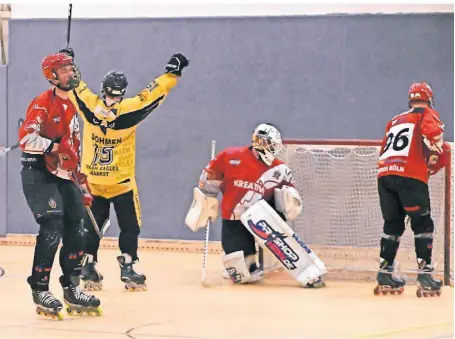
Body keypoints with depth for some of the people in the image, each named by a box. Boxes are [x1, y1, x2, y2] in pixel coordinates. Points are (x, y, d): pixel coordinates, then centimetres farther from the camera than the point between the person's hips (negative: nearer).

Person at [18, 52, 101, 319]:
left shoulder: (71, 108, 15)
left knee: (75, 231, 6)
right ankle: (40, 291, -7)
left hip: (64, 177, 8)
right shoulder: (43, 103, -12)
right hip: (39, 175, -8)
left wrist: (82, 185, 21)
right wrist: (54, 146, -26)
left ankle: (72, 290, 17)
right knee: (52, 229, -16)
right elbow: (26, 137, -22)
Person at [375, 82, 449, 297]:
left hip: (384, 174, 6)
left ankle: (384, 276, 15)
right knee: (423, 224, 0)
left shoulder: (395, 121, 27)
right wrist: (436, 158, 6)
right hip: (411, 176, -6)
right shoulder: (428, 115, 10)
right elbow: (433, 134, -11)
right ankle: (424, 276, -9)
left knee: (393, 224, 16)